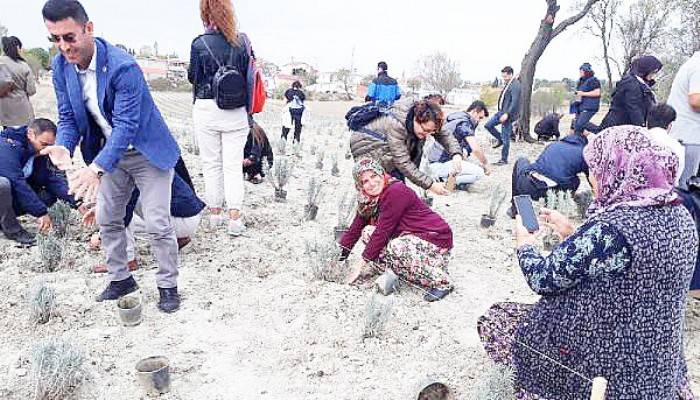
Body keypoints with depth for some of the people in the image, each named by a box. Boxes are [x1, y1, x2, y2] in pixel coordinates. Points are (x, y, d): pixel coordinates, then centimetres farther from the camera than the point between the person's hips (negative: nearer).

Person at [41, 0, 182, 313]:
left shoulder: (122, 67, -29)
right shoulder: (60, 66, -7)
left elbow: (126, 125, -32)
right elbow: (67, 116, -1)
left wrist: (96, 168, -42)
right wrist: (64, 146, -24)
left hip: (147, 152, -7)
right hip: (112, 153, 7)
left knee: (158, 225, -6)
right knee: (107, 220, 13)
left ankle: (168, 286, 13)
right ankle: (120, 279, 31)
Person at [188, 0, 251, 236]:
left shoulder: (200, 43, -7)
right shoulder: (241, 42, -1)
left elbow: (193, 77, 2)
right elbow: (248, 75, 5)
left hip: (206, 109, -1)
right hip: (236, 112, 2)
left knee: (211, 164, 11)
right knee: (233, 165, 3)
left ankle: (215, 213, 19)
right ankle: (234, 219, -2)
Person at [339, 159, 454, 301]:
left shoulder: (395, 192, -22)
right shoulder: (368, 200, 3)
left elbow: (383, 231, -23)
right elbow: (355, 229, 5)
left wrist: (362, 263, -17)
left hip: (436, 238, -8)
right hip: (410, 237, 8)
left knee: (396, 248, -35)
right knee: (368, 232, -5)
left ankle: (442, 281, -16)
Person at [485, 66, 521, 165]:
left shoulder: (515, 85, -16)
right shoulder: (508, 84, 13)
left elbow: (515, 102, -23)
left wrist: (507, 114, -27)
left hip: (508, 114, -9)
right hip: (501, 111, 10)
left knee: (505, 138, -3)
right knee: (488, 125, 11)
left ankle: (504, 160, 6)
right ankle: (500, 139, 26)